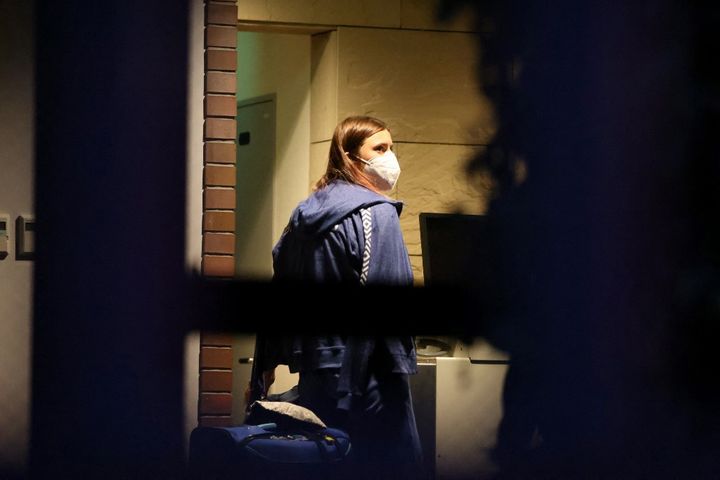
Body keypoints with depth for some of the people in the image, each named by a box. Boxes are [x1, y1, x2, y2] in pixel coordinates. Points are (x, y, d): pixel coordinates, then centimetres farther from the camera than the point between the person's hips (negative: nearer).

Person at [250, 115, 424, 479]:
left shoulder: (304, 216, 13)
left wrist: (268, 362, 20)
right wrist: (402, 362, -13)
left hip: (315, 375, 8)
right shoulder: (377, 214, -10)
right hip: (364, 370, -8)